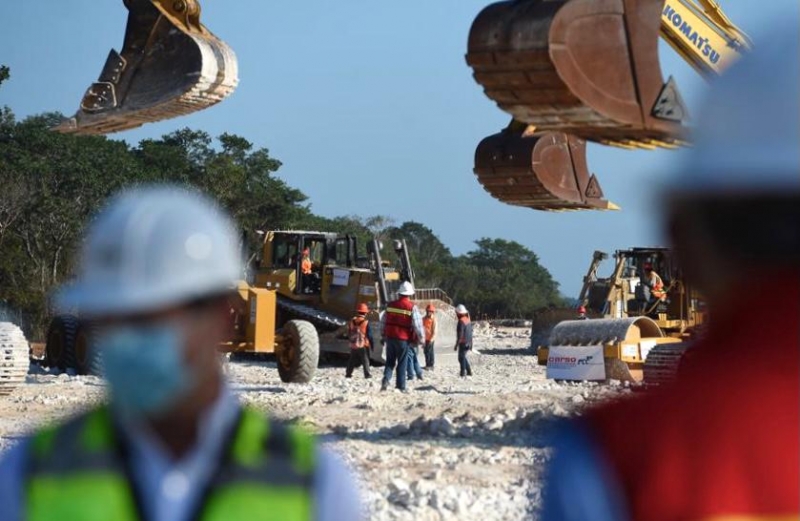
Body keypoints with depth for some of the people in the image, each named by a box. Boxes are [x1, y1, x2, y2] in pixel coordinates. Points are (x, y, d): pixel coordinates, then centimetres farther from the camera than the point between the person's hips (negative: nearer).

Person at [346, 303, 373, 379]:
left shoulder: (352, 322, 1)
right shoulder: (366, 322, -13)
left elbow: (349, 333, 10)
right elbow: (369, 335, -9)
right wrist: (371, 344, 1)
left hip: (353, 345, 4)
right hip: (363, 345, -4)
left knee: (352, 360, 13)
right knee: (365, 360, 4)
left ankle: (348, 373, 14)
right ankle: (367, 374, 1)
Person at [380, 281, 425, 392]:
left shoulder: (390, 305, 4)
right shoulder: (412, 308, -10)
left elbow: (383, 322, 12)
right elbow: (417, 325, -10)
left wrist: (383, 336, 23)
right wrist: (421, 338, 2)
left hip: (390, 337, 3)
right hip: (404, 339, -3)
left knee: (390, 361, 14)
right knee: (402, 363, 6)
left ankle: (386, 379, -6)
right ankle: (400, 386, 8)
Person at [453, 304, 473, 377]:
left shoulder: (461, 321, -18)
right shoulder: (468, 320, 10)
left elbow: (460, 334, -22)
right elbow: (470, 332, 16)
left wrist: (456, 345, -17)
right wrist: (470, 344, 23)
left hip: (463, 343, -9)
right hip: (468, 343, 9)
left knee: (461, 358, -1)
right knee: (463, 357, 20)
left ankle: (463, 374, 1)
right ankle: (469, 372, 21)